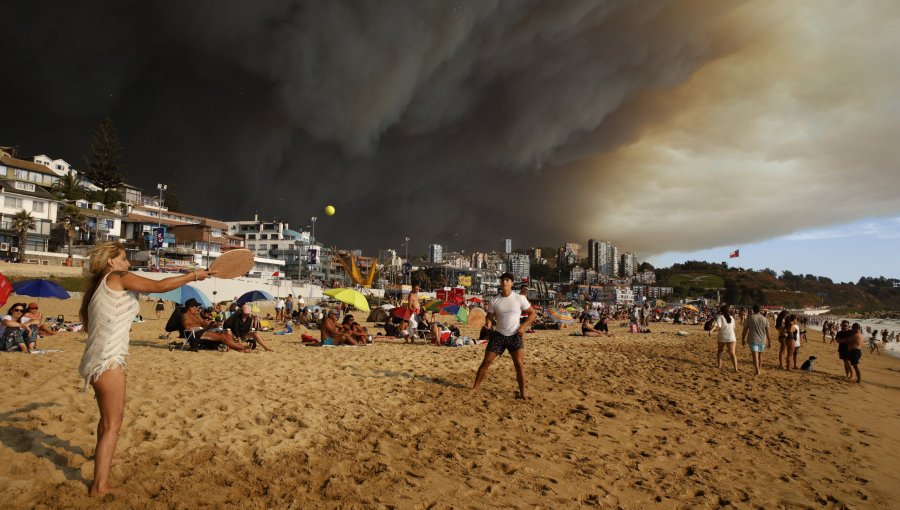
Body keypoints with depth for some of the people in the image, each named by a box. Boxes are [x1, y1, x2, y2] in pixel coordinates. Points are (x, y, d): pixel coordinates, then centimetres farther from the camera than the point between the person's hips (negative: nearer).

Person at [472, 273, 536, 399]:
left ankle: (522, 393, 3)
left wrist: (524, 326, -12)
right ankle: (475, 387, 12)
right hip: (498, 335, 2)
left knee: (519, 364, -8)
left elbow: (532, 313, 1)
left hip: (515, 336, -1)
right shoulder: (494, 300, 0)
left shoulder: (520, 298, -5)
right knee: (486, 362, 0)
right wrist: (488, 324, -15)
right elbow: (489, 316, 8)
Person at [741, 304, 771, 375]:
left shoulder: (749, 318, -6)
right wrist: (769, 341, 6)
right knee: (760, 354, 20)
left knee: (755, 355, -8)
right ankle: (759, 369, 32)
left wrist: (743, 339, 6)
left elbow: (745, 330, -4)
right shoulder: (765, 319, 2)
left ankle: (757, 371, -19)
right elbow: (767, 331, 1)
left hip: (753, 340, -4)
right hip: (762, 340, 4)